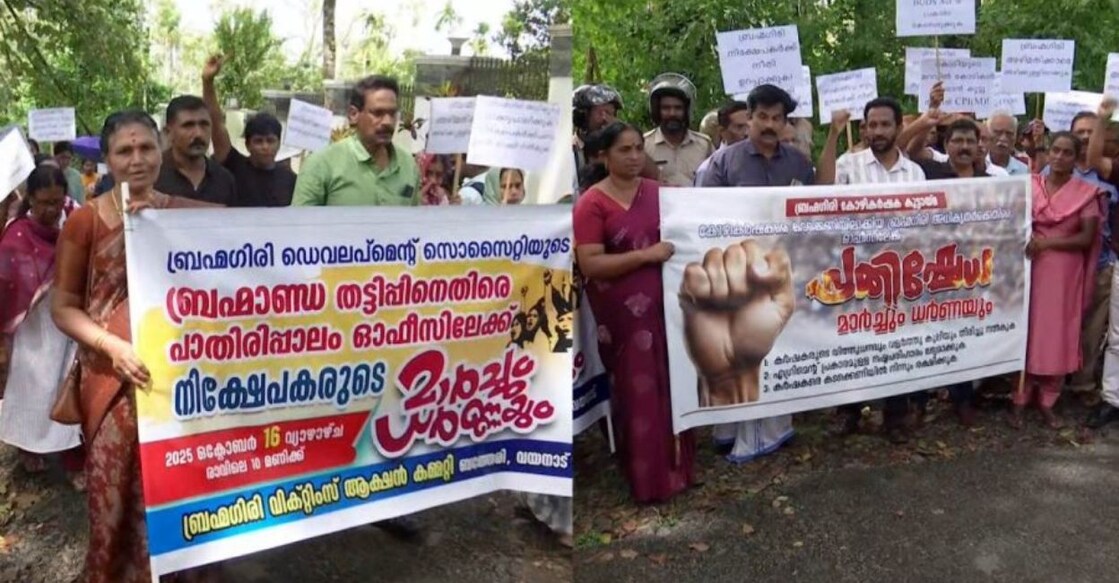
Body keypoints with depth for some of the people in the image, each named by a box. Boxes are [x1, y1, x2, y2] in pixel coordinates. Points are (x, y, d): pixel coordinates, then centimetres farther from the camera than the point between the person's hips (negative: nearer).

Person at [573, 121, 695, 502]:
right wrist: (646, 255, -20)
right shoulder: (592, 204, -9)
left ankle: (677, 465, 30)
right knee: (638, 390, 2)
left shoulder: (659, 193, 9)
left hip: (665, 302, 6)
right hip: (622, 311, -5)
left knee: (672, 384, 13)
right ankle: (649, 477, 17)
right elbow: (589, 265, -17)